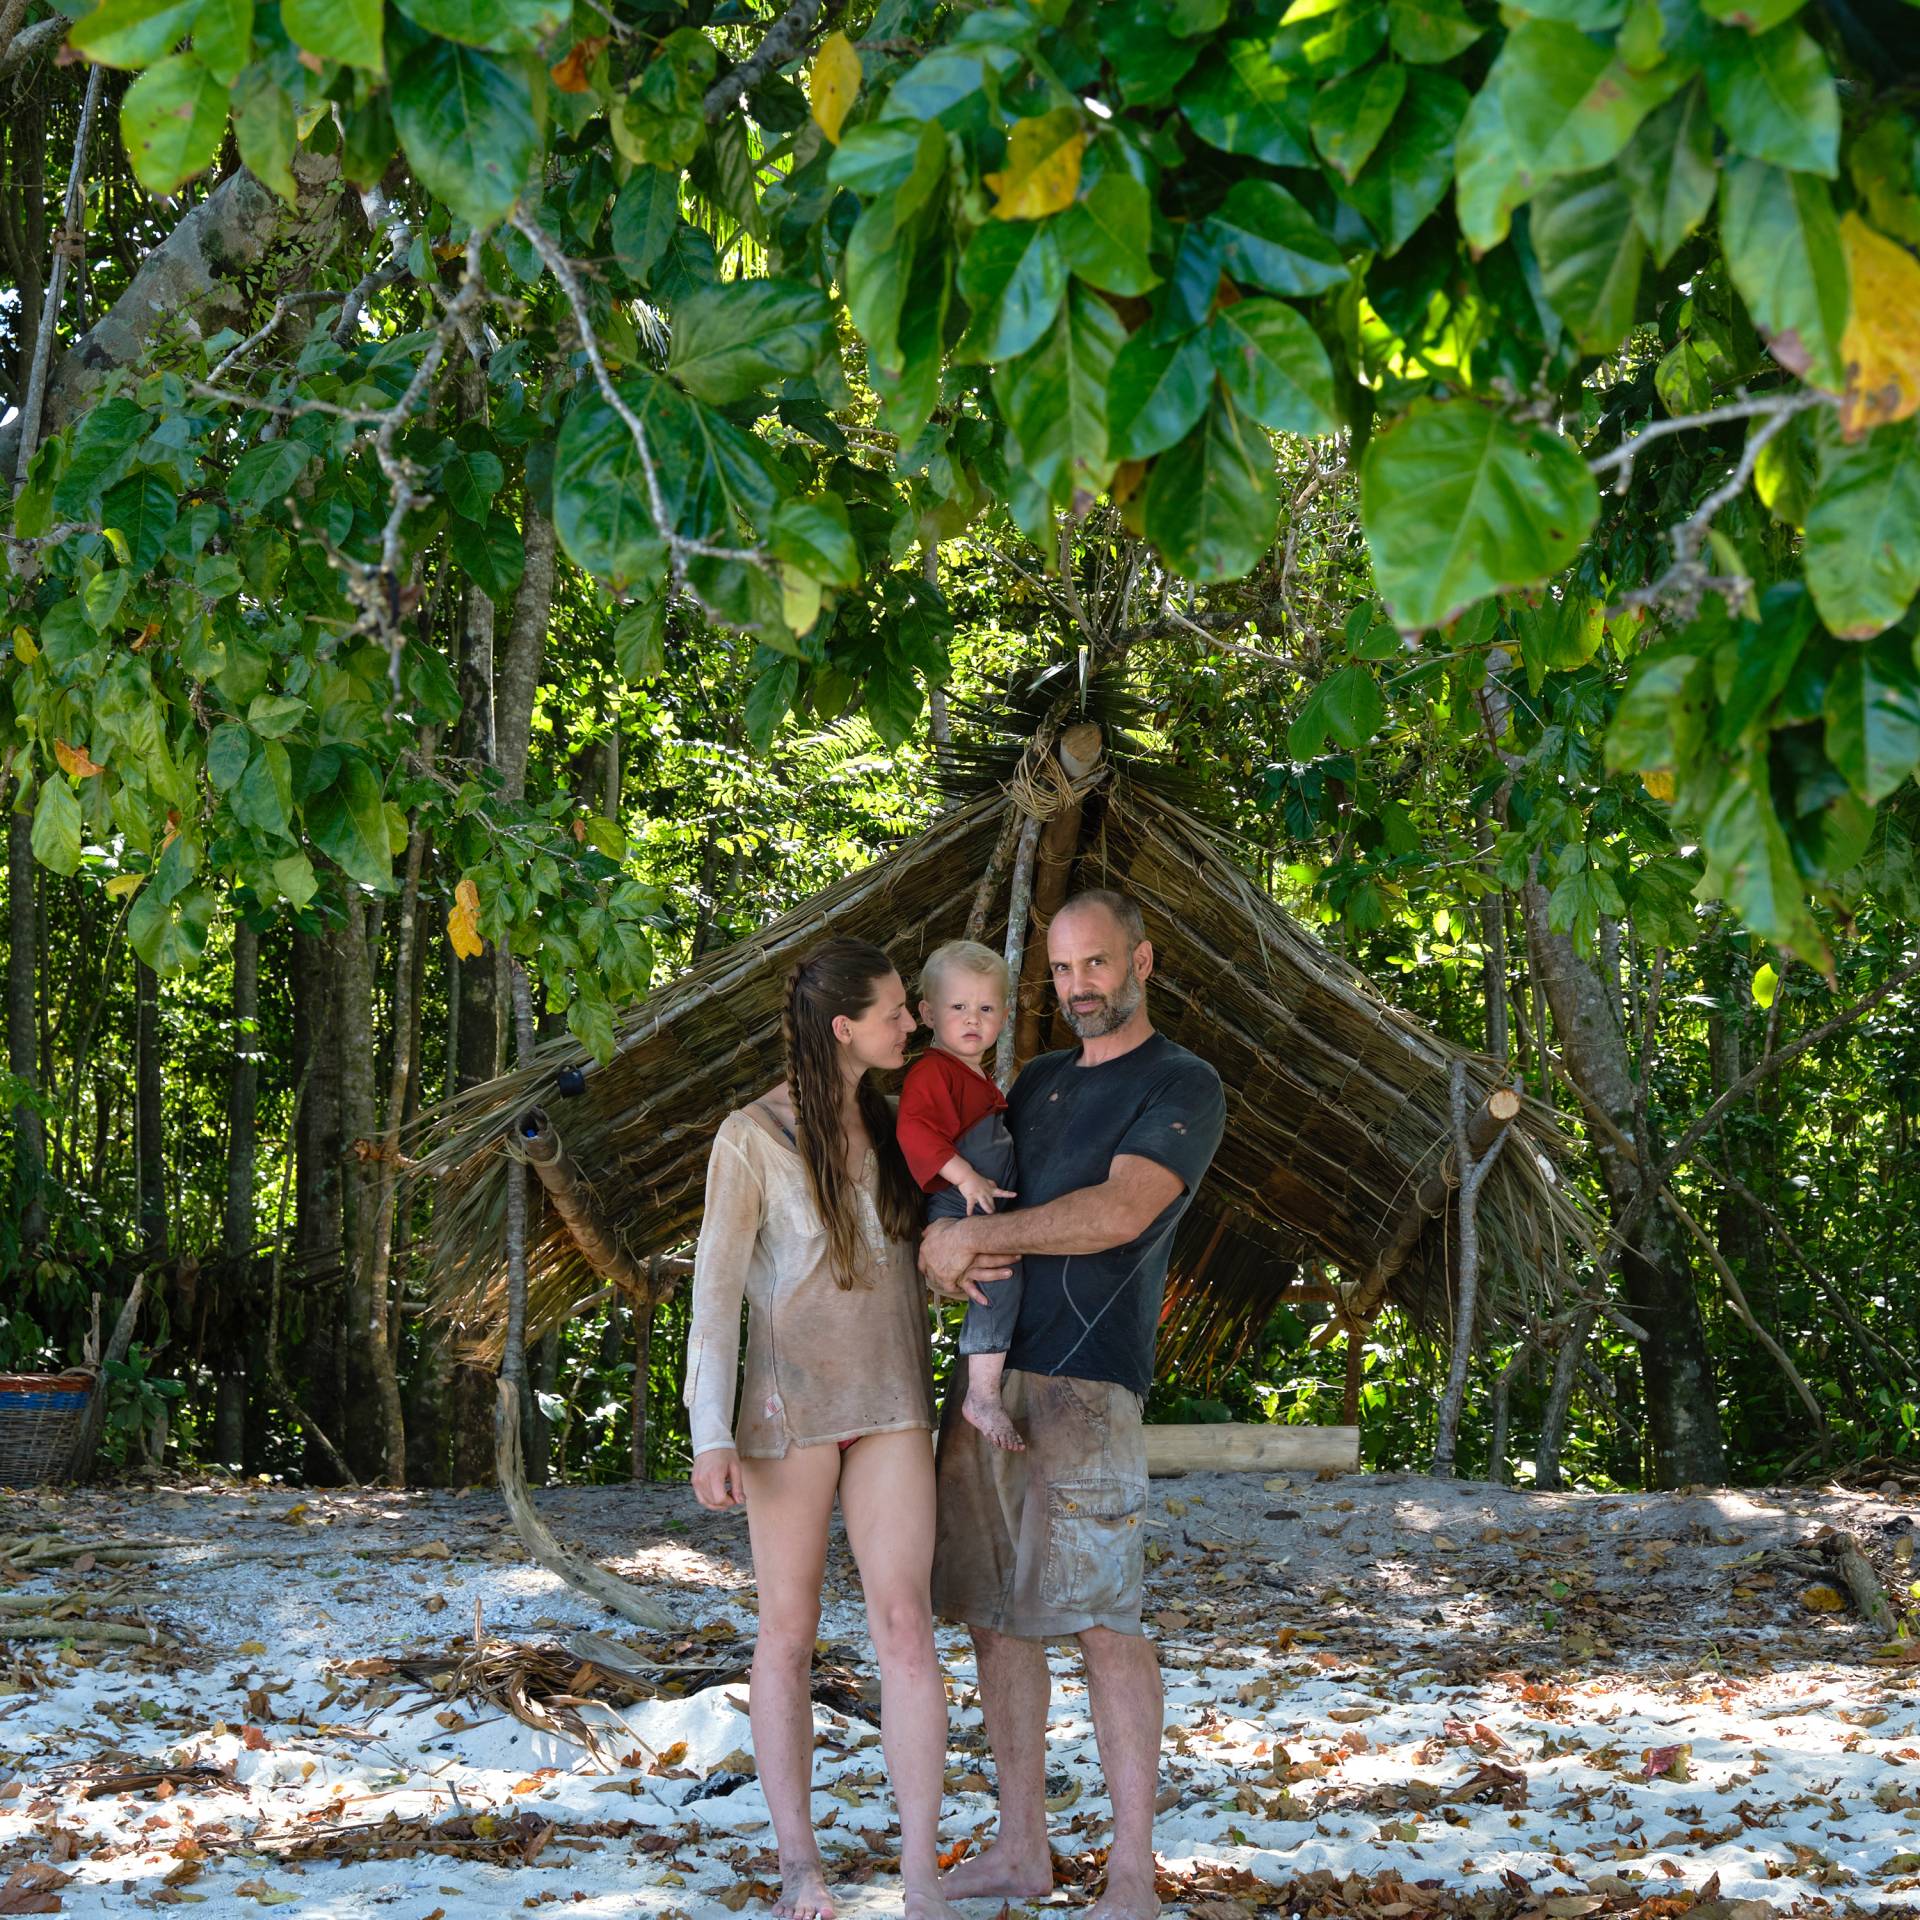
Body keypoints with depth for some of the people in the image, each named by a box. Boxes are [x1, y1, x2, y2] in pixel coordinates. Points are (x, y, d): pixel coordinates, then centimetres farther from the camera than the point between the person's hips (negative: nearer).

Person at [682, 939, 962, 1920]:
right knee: (788, 1634, 3)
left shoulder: (886, 1121, 8)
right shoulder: (752, 1136, -9)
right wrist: (712, 1435, -16)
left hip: (887, 1399, 4)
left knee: (905, 1627, -7)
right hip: (788, 1401, -4)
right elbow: (715, 1286, -9)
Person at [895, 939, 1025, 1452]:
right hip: (956, 1214, -11)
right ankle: (983, 1395, -33)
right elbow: (914, 1129, -26)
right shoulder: (931, 1072, -11)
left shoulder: (979, 1080, 22)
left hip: (990, 1213, 11)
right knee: (1004, 1267, -30)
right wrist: (964, 1175, -30)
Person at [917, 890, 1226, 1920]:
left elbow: (1121, 1212, -17)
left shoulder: (1184, 1088, -2)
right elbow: (955, 1195, 20)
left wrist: (976, 1237, -15)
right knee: (995, 1611, 7)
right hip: (986, 1371, 7)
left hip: (1084, 1381, -7)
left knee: (1100, 1614, -11)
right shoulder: (1039, 1082, 21)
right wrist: (938, 1241, -4)